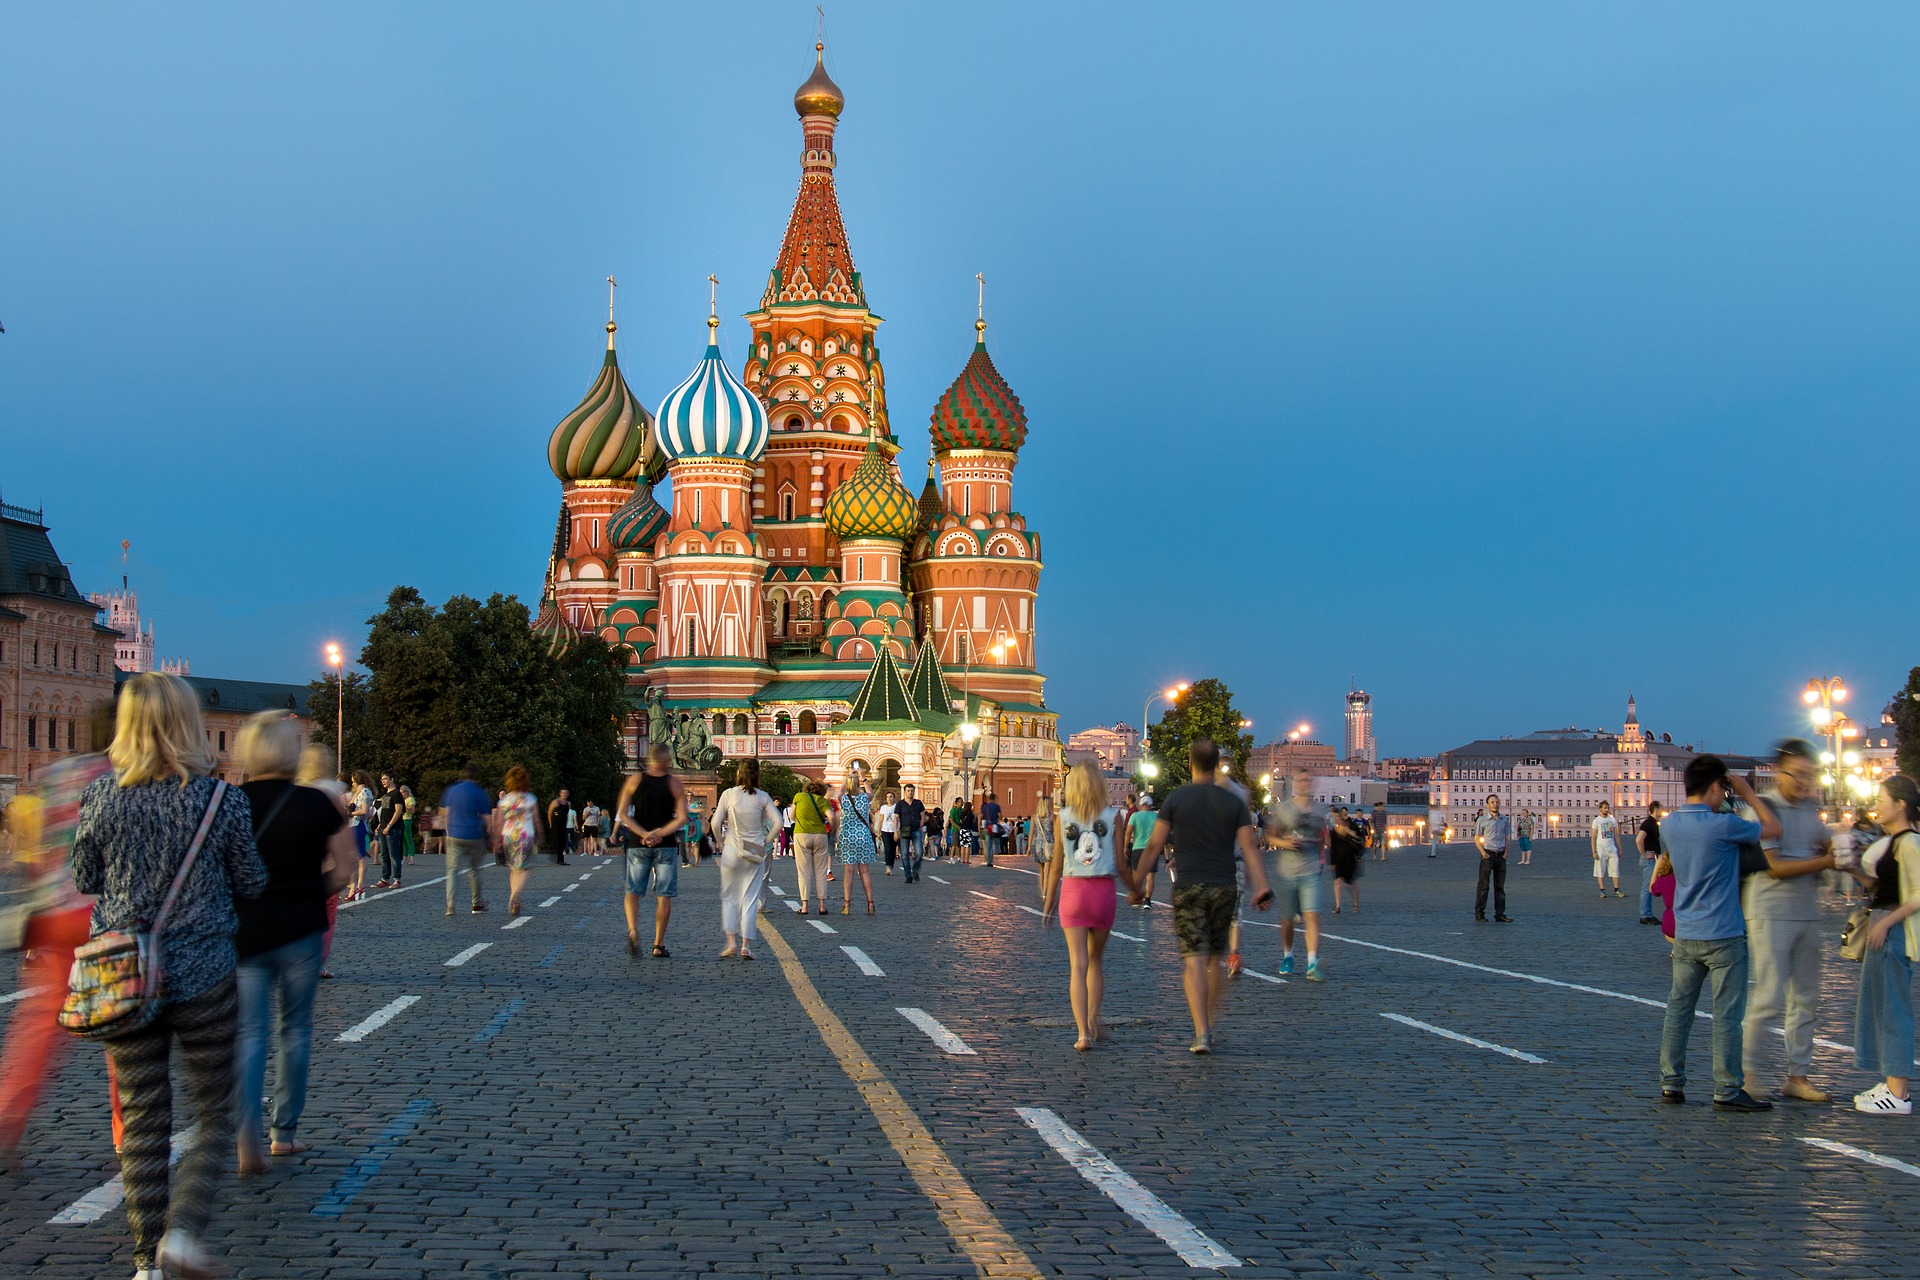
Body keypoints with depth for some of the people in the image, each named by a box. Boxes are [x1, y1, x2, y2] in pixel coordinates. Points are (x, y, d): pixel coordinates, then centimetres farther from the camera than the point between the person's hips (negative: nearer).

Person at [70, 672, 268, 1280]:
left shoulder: (101, 795, -4)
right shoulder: (221, 797, -9)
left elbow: (85, 878, 8)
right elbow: (250, 882, 0)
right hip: (203, 973, -2)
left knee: (142, 1121, 12)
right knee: (215, 1116, 11)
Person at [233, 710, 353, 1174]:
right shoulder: (317, 804, -4)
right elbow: (343, 868, -2)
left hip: (243, 932, 0)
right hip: (301, 930, 0)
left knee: (249, 1033, 4)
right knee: (295, 1030, 14)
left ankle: (247, 1136, -14)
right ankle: (285, 1131, 21)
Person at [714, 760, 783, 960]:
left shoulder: (728, 794, -4)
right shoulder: (762, 797, -2)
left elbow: (716, 823, -8)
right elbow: (778, 822, -8)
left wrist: (721, 843, 5)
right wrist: (766, 841, 2)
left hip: (731, 851, 0)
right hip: (755, 852, 0)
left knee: (728, 897, 12)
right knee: (750, 899, 5)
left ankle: (731, 941, 1)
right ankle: (746, 945, 1)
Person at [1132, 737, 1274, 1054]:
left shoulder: (1175, 800, -2)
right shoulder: (1234, 802, 4)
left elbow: (1154, 846, -4)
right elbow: (1249, 848, -3)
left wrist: (1136, 884, 2)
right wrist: (1262, 888, -5)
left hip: (1188, 888, -2)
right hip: (1224, 888, 2)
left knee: (1194, 961, -5)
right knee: (1216, 959, 17)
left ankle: (1201, 1033, -14)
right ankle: (1211, 1022, 23)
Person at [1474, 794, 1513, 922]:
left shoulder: (1505, 819, 11)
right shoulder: (1482, 820, -1)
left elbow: (1507, 837, 16)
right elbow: (1477, 839, 0)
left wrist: (1506, 852, 2)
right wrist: (1483, 853, -12)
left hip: (1501, 855, 4)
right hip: (1488, 854, -4)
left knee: (1500, 885, 6)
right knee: (1483, 884, -4)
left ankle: (1500, 914, 11)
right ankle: (1479, 913, -1)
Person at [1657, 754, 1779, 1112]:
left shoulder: (1668, 824, 3)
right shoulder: (1723, 826, -17)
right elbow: (1774, 829, -5)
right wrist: (1747, 793, 3)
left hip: (1685, 936, 6)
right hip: (1723, 936, -6)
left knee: (1678, 1009, 10)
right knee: (1727, 1015, 0)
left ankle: (1671, 1083, 14)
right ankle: (1727, 1091, 4)